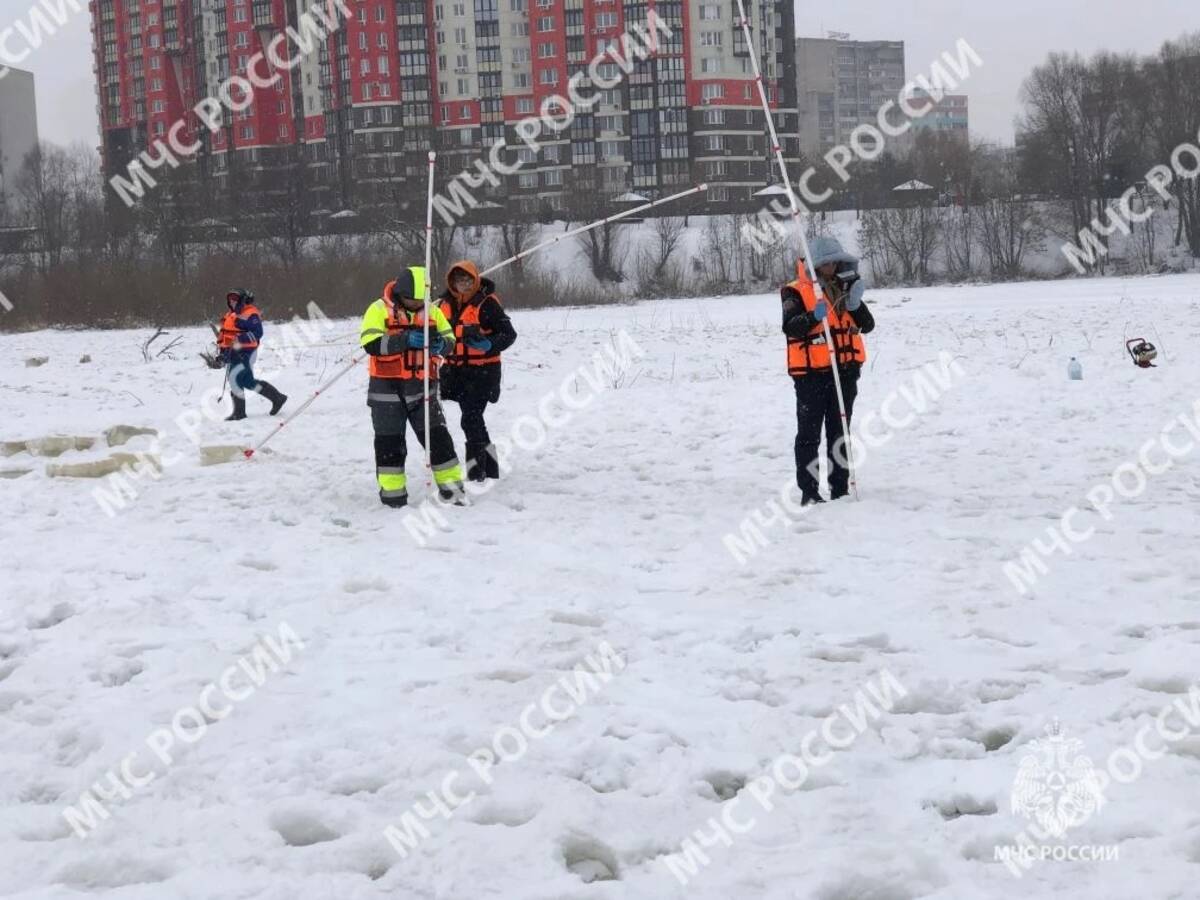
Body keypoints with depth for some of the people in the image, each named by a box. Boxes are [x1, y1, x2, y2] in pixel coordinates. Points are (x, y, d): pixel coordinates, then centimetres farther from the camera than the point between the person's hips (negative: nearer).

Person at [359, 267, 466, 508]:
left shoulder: (432, 311, 4)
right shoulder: (379, 310, -9)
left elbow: (450, 340, 9)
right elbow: (371, 344, -20)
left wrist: (440, 344, -16)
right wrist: (405, 339, -29)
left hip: (422, 388, 3)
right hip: (388, 388, -3)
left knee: (437, 437, 4)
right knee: (389, 442, 3)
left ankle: (451, 487, 14)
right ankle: (393, 495, 12)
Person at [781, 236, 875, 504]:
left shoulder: (844, 288, 14)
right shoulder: (796, 291, -4)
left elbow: (868, 326, 7)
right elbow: (790, 327, -17)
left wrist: (856, 305, -11)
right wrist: (814, 316, -34)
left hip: (845, 370, 5)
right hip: (811, 372, -5)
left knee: (839, 431, 10)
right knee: (809, 433, -3)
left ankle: (840, 488, 16)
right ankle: (808, 491, 0)